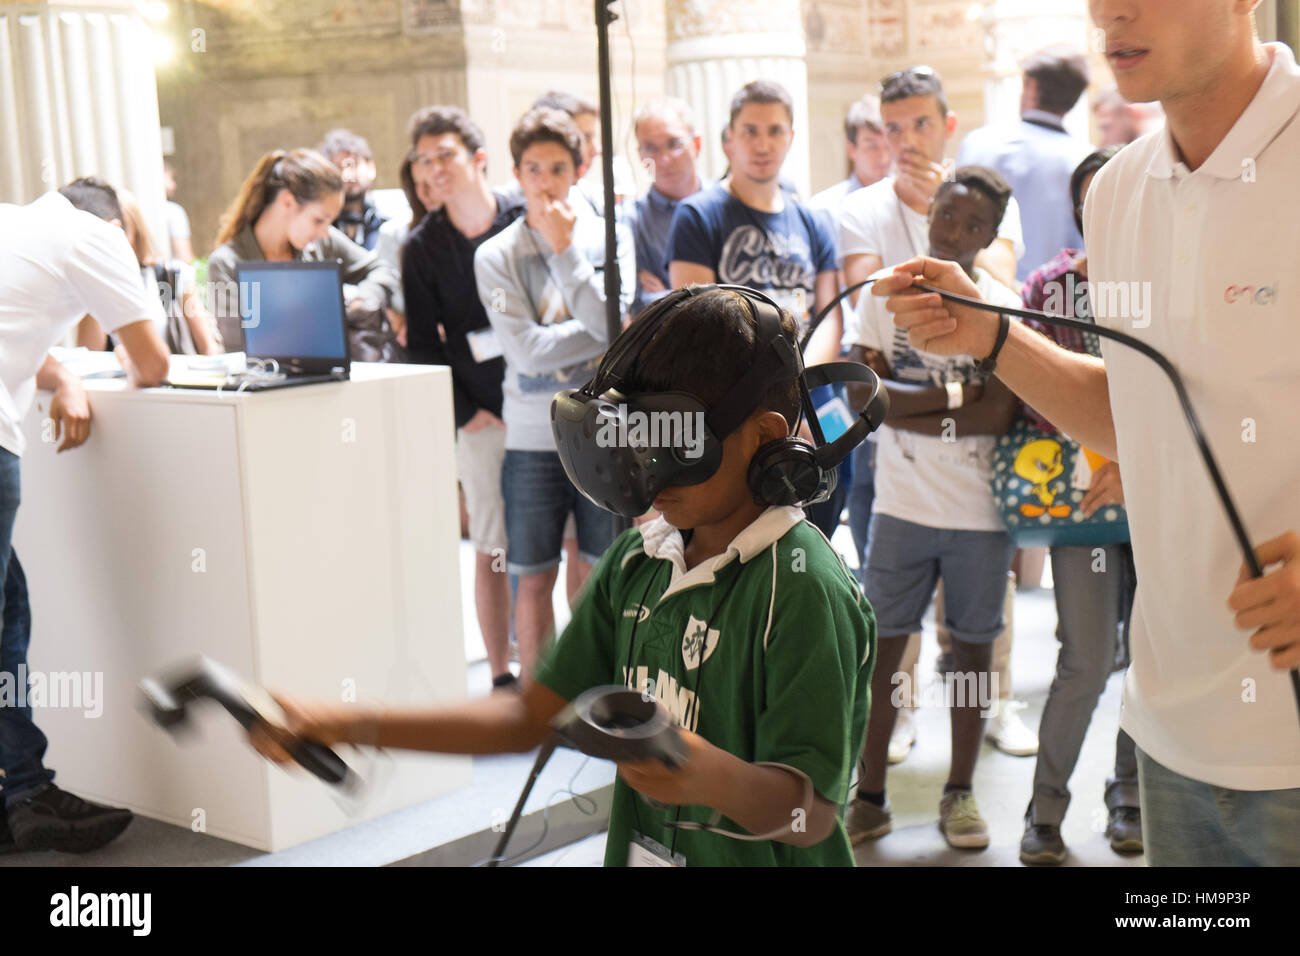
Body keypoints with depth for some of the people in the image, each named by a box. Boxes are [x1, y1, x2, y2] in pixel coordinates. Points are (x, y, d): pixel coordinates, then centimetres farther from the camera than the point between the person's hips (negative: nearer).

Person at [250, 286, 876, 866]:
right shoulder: (637, 559, 0)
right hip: (638, 851, 6)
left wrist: (720, 780, -45)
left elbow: (813, 813, -24)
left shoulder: (803, 589, -21)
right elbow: (536, 717, 2)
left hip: (756, 858, -6)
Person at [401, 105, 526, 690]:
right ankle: (501, 677, 14)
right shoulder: (422, 247, 4)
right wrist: (468, 412, -4)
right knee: (492, 549, 3)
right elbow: (423, 344, 5)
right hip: (482, 417, 0)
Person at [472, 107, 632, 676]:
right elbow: (526, 350, -10)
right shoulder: (496, 254, 1)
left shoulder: (609, 238, 5)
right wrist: (604, 336, -8)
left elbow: (609, 320, -11)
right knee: (534, 580, 6)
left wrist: (565, 249, -11)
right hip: (532, 439, 0)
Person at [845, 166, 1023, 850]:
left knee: (972, 645, 10)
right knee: (882, 645, 4)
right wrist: (955, 395, -13)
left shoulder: (1003, 305, -3)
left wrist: (904, 404, -13)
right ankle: (870, 796, 16)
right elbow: (861, 397, -8)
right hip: (902, 505, 1)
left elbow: (1002, 414, -13)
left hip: (981, 511, 0)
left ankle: (960, 792, 25)